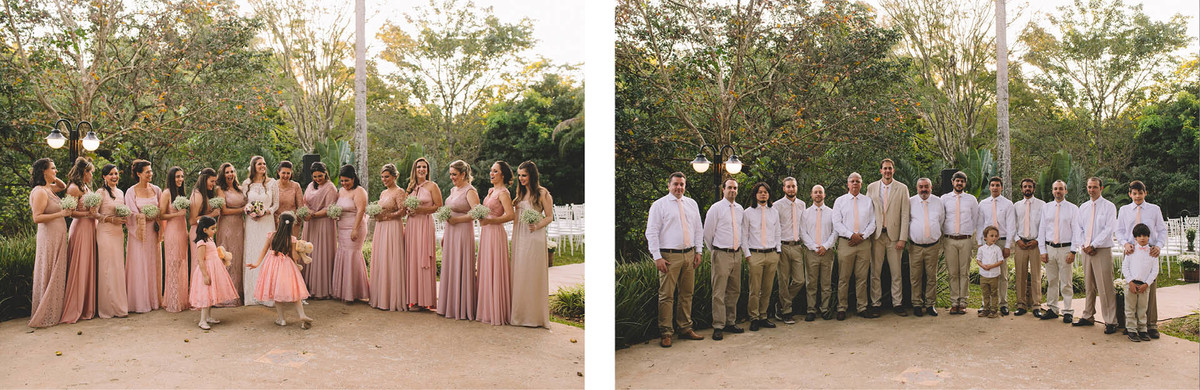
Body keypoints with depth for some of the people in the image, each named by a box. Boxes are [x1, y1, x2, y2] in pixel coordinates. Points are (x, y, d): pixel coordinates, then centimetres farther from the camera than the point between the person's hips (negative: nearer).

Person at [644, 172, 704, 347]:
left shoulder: (692, 204, 13)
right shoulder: (659, 205, -3)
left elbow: (698, 229, 18)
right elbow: (651, 232, -6)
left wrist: (698, 251, 9)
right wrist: (657, 257, -12)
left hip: (689, 254, 5)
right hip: (669, 256, -5)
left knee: (687, 294, 10)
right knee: (666, 295, -5)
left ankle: (685, 329, 20)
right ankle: (666, 333, 1)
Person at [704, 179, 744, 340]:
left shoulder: (740, 209, 11)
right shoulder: (716, 208, -5)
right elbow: (708, 232, 0)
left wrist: (740, 249, 16)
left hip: (737, 254, 6)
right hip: (721, 254, -6)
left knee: (734, 291, 12)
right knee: (719, 292, -7)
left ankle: (731, 323, 22)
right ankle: (718, 327, -2)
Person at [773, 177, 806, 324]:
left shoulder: (801, 204, 12)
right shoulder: (777, 205, -3)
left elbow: (803, 225, 19)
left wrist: (804, 243, 12)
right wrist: (777, 248, -9)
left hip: (797, 246, 5)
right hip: (783, 246, -4)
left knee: (799, 280, 2)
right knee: (784, 281, 0)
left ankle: (781, 306, 19)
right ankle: (786, 312, 12)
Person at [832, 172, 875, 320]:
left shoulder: (868, 201, 13)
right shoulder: (840, 201, 8)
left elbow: (873, 222, 7)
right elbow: (837, 223, 0)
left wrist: (862, 236, -7)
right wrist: (851, 235, -11)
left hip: (864, 243, 2)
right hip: (845, 242, -1)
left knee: (862, 277, 4)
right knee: (843, 278, -1)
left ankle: (862, 308, 9)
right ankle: (841, 309, 4)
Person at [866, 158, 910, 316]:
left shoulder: (902, 188, 3)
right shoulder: (871, 188, 8)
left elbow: (905, 215, -1)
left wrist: (903, 238, -7)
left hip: (894, 235, -1)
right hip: (876, 235, 1)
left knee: (896, 273, 3)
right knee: (875, 272, 3)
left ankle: (897, 304, 11)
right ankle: (876, 303, 10)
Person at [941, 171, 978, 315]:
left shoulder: (971, 199, 8)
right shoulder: (944, 198, 8)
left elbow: (976, 220, 12)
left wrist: (975, 239, 6)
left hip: (966, 240, 0)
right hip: (949, 240, 0)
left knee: (964, 272, 1)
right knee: (953, 273, 1)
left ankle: (963, 303, 7)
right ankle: (954, 303, 6)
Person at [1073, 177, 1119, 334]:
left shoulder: (1109, 207, -2)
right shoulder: (1083, 207, 14)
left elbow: (1108, 229, -10)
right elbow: (1078, 228, 12)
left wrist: (1093, 245, -15)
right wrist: (1083, 245, -3)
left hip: (1103, 251, -5)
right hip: (1086, 251, 5)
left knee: (1105, 287, -7)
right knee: (1088, 286, 10)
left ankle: (1110, 322, -2)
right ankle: (1088, 317, 18)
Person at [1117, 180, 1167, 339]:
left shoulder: (1154, 209, 7)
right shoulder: (1124, 210, 10)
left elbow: (1162, 230, 7)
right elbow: (1119, 231, 11)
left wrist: (1158, 246, -10)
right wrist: (1125, 243, -8)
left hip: (1149, 252, -1)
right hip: (1131, 251, 1)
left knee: (1150, 287, 0)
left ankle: (1151, 325, 8)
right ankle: (1130, 324, 8)